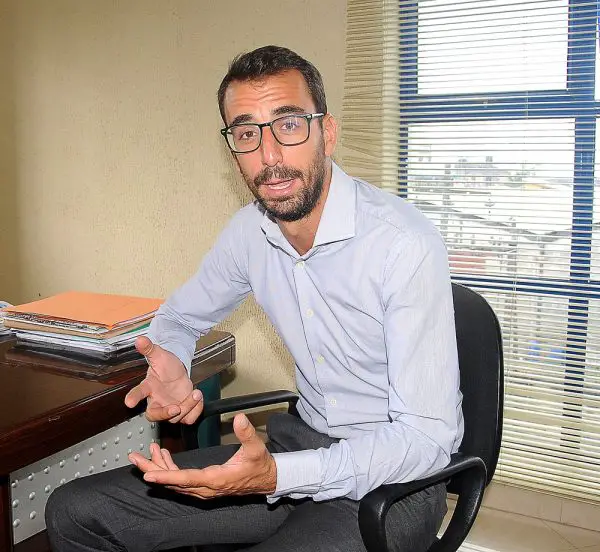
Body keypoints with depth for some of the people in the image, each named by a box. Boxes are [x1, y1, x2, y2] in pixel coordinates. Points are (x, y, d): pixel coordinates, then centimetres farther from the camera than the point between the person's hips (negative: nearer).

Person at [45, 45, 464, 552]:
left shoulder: (406, 244, -22)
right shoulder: (249, 231, -2)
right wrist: (171, 367, -8)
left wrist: (278, 475, -32)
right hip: (301, 444, 6)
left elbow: (428, 437, -21)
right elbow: (182, 315, 16)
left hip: (396, 475, -5)